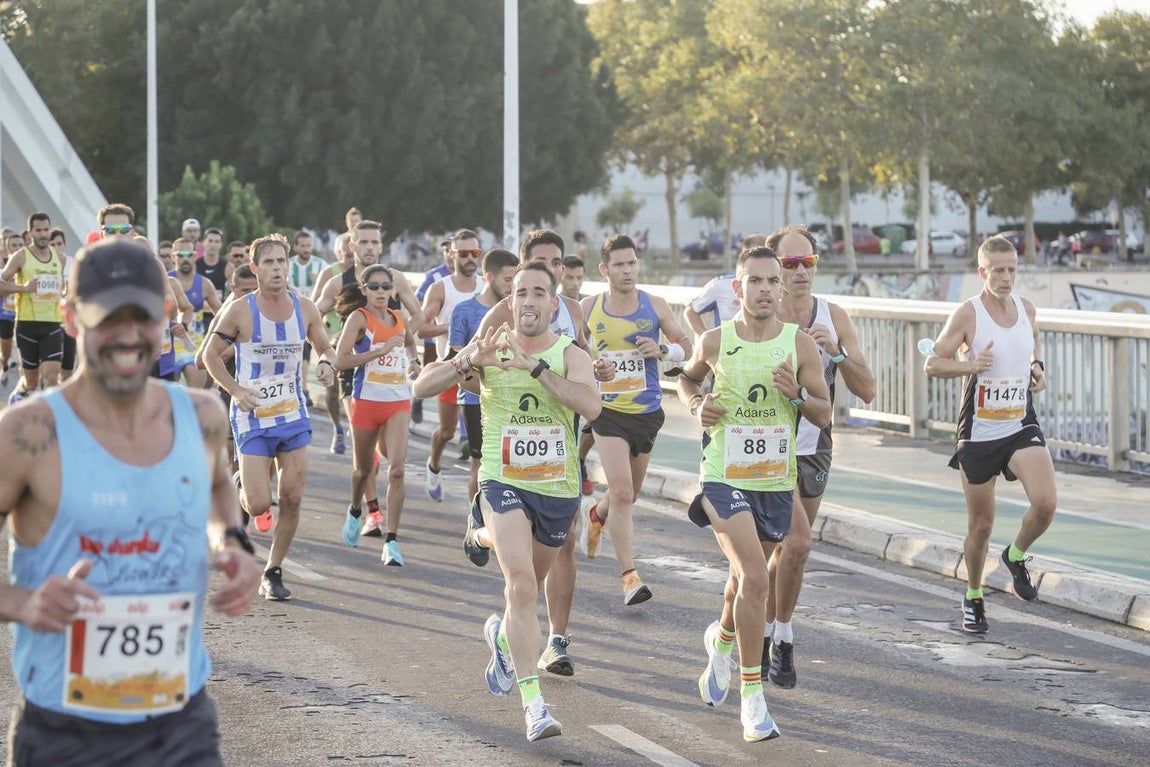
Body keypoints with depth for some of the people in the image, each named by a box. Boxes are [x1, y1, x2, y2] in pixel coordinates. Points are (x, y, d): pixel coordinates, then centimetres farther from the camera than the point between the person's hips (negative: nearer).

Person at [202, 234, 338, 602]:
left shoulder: (305, 308, 0)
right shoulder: (240, 310, -11)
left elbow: (325, 347, 13)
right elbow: (211, 354, -1)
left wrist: (327, 363, -10)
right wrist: (236, 390, -13)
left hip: (294, 415, 4)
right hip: (253, 418, -4)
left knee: (292, 499, 2)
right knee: (259, 504, -10)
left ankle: (273, 573, 17)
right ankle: (243, 492, 28)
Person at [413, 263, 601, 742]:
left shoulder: (571, 355, -5)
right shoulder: (489, 347, -2)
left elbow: (591, 406, -25)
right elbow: (422, 387, -6)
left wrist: (535, 366, -30)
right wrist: (470, 362, -23)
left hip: (558, 488, 2)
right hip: (504, 483, -2)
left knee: (531, 584, 21)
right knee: (520, 582, -21)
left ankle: (503, 634, 56)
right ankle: (533, 702, -23)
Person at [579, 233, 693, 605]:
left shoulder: (655, 305, -1)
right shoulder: (589, 307, 0)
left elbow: (687, 348, 4)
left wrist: (663, 350, -15)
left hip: (648, 411, 2)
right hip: (609, 411, -2)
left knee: (627, 494, 16)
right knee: (621, 492, -16)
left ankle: (596, 515, 51)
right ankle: (630, 576, -14)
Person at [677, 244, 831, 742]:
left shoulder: (799, 344, -4)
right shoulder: (715, 341, -4)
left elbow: (824, 414, 0)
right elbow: (688, 378, 17)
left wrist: (796, 394, -19)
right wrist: (696, 406, -3)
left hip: (776, 482, 3)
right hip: (724, 478, -3)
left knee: (745, 579, 20)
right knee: (755, 579, -19)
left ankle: (722, 639, 53)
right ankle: (752, 695, -11)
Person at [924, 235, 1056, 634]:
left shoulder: (1026, 307, 4)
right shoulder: (968, 314, -10)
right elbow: (932, 364, -7)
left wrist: (1037, 367, 5)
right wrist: (970, 365, -23)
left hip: (1022, 427, 3)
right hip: (978, 433, -3)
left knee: (1046, 502, -20)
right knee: (980, 526, 6)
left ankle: (1016, 556, 11)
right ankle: (973, 598, 30)